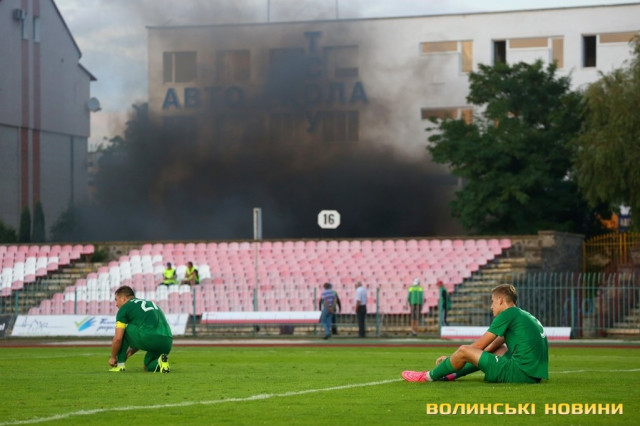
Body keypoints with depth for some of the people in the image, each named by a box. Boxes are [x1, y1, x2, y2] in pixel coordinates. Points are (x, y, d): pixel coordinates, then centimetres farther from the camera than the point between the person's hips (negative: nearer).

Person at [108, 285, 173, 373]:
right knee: (148, 366, 33)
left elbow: (118, 338, 4)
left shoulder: (124, 308, 10)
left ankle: (120, 365, 14)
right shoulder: (150, 303, 33)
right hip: (167, 344, 7)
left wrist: (113, 357, 20)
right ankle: (160, 362, 0)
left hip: (148, 339, -7)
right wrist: (127, 355, 43)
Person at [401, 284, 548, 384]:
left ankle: (429, 376, 20)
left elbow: (479, 345, 0)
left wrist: (451, 359, 14)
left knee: (463, 350, -1)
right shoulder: (525, 316, 23)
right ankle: (453, 374, 35)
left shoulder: (508, 314, -4)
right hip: (534, 375, 9)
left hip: (520, 373, -9)